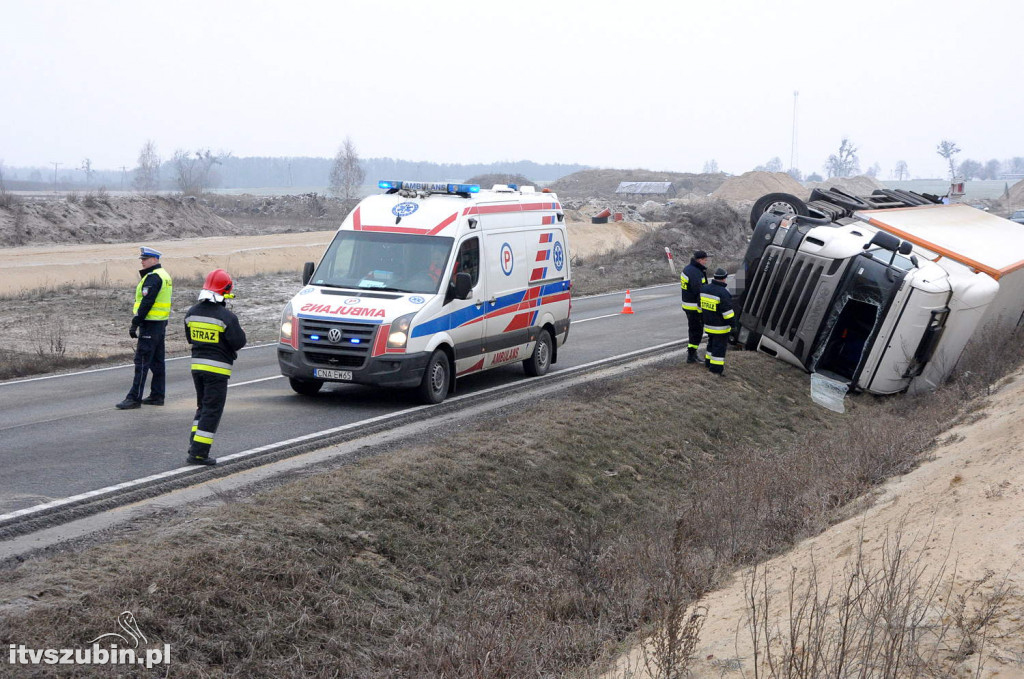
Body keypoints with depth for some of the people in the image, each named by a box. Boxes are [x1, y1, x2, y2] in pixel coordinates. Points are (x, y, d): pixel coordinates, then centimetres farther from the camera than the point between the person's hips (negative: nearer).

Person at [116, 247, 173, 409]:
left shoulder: (153, 277, -15)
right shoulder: (164, 275, 16)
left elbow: (147, 302, -20)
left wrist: (135, 324, -19)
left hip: (150, 325, -10)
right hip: (161, 324, 10)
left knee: (142, 361, -9)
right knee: (157, 361, 13)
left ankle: (134, 398, -10)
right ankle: (157, 395, 17)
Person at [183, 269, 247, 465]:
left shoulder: (192, 313, 4)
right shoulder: (226, 317, -17)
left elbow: (190, 338, 14)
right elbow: (238, 342, -13)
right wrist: (241, 332, 7)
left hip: (197, 365, 7)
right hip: (218, 368, -7)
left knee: (203, 406, 21)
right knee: (212, 411, -2)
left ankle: (194, 445, 17)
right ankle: (198, 453, -4)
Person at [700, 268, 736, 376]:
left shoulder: (704, 289, 3)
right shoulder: (723, 293, -21)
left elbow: (700, 306, 14)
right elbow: (727, 311, -21)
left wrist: (704, 318, 25)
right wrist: (731, 323, -12)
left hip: (708, 324, 7)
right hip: (720, 326, -7)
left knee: (711, 343, 23)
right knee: (719, 346, 0)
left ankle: (709, 362, 32)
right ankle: (716, 367, 2)